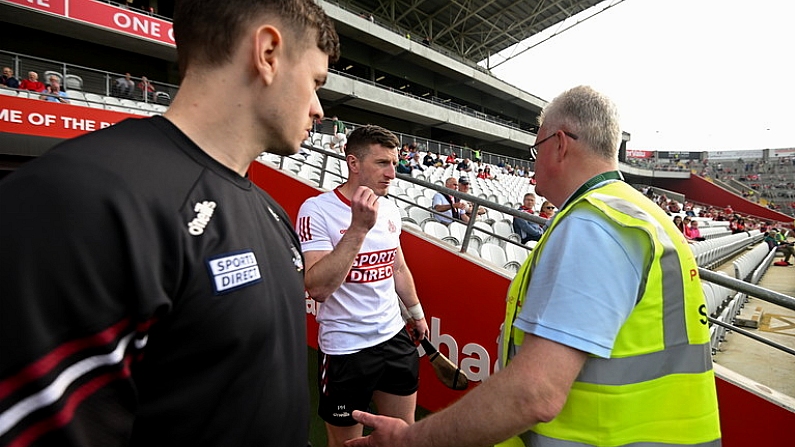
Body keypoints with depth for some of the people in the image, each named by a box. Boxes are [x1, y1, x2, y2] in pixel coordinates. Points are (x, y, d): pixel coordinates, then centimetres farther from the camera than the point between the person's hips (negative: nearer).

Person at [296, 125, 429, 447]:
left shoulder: (390, 209, 3)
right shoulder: (317, 210, -18)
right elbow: (317, 288, -29)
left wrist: (417, 313, 23)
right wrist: (359, 227, -33)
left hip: (396, 337, 6)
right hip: (345, 349, -5)